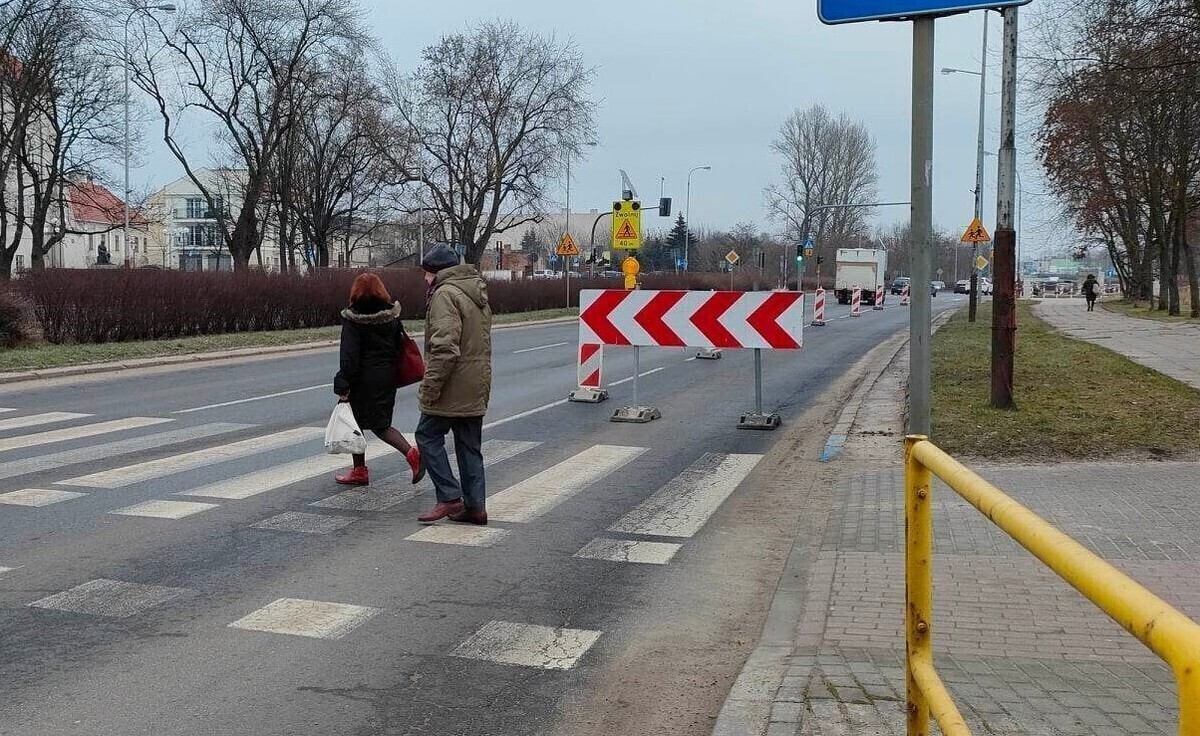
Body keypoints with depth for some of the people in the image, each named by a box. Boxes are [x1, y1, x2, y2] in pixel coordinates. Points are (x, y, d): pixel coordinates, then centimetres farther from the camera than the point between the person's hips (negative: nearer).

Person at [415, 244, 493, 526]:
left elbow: (445, 346, -22)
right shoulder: (477, 294, 18)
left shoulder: (445, 294, -13)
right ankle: (475, 506, 14)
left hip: (453, 386, -9)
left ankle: (450, 497, -2)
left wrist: (430, 386, -20)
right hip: (477, 386, 9)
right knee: (470, 445, 12)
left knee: (428, 435, 2)